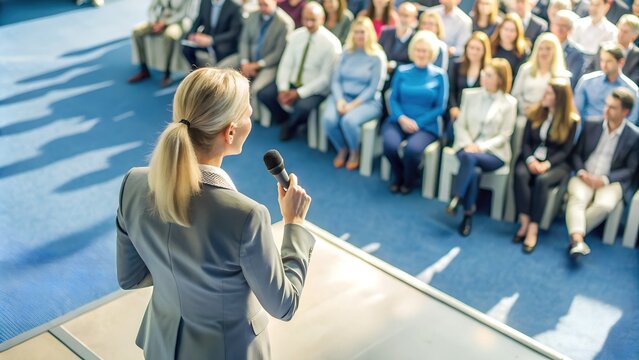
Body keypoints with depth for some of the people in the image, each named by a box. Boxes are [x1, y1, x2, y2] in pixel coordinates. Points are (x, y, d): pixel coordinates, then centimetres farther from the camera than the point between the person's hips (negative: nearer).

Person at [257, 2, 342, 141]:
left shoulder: (331, 43, -14)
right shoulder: (295, 36, 1)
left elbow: (325, 77, -15)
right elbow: (286, 64, -1)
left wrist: (299, 93, -22)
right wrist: (283, 88, -18)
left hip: (315, 89, -5)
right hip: (291, 82, 5)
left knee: (303, 107, -33)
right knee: (264, 94, -13)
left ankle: (291, 125, 3)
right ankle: (285, 119, 12)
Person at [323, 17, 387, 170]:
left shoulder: (378, 56, -5)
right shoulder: (346, 52, 8)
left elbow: (373, 88, -9)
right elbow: (336, 79, 5)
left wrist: (353, 104, -18)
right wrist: (339, 100, -13)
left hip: (367, 100, -4)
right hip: (342, 96, 4)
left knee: (349, 120, -33)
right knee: (329, 119, -26)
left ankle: (354, 153, -2)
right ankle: (342, 149, 3)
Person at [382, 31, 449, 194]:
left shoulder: (439, 75, 3)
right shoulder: (402, 71, 9)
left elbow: (440, 107, 1)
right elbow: (393, 98, 7)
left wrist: (417, 123, -11)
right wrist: (402, 118, -13)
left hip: (425, 126, -2)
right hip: (398, 121, 2)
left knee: (412, 149, -33)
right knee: (390, 145, -30)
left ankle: (409, 181, 3)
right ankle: (397, 176, 5)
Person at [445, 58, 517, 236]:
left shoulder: (509, 103, 3)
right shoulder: (470, 95, 11)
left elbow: (504, 136, -3)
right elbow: (460, 124, 6)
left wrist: (480, 147, -17)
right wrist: (468, 144, -13)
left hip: (494, 152, -2)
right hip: (467, 146, 2)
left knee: (470, 157, -35)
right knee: (474, 170, -33)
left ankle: (456, 198, -28)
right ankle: (468, 214, -25)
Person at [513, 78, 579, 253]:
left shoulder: (571, 120, -2)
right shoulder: (535, 113, 9)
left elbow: (565, 151, -5)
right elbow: (525, 142, 5)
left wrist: (546, 164, -21)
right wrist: (530, 160, -15)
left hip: (556, 163, -3)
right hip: (531, 158, 3)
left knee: (542, 180, -34)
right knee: (520, 174, -31)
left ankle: (533, 229, -32)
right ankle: (524, 222, -30)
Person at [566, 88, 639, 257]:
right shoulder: (591, 125, 6)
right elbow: (576, 153, 10)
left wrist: (604, 179, -15)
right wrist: (581, 172, -10)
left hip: (611, 181, -1)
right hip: (584, 176, 2)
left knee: (605, 204, -33)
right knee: (577, 197, -31)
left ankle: (575, 234, -18)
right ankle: (577, 241, -42)